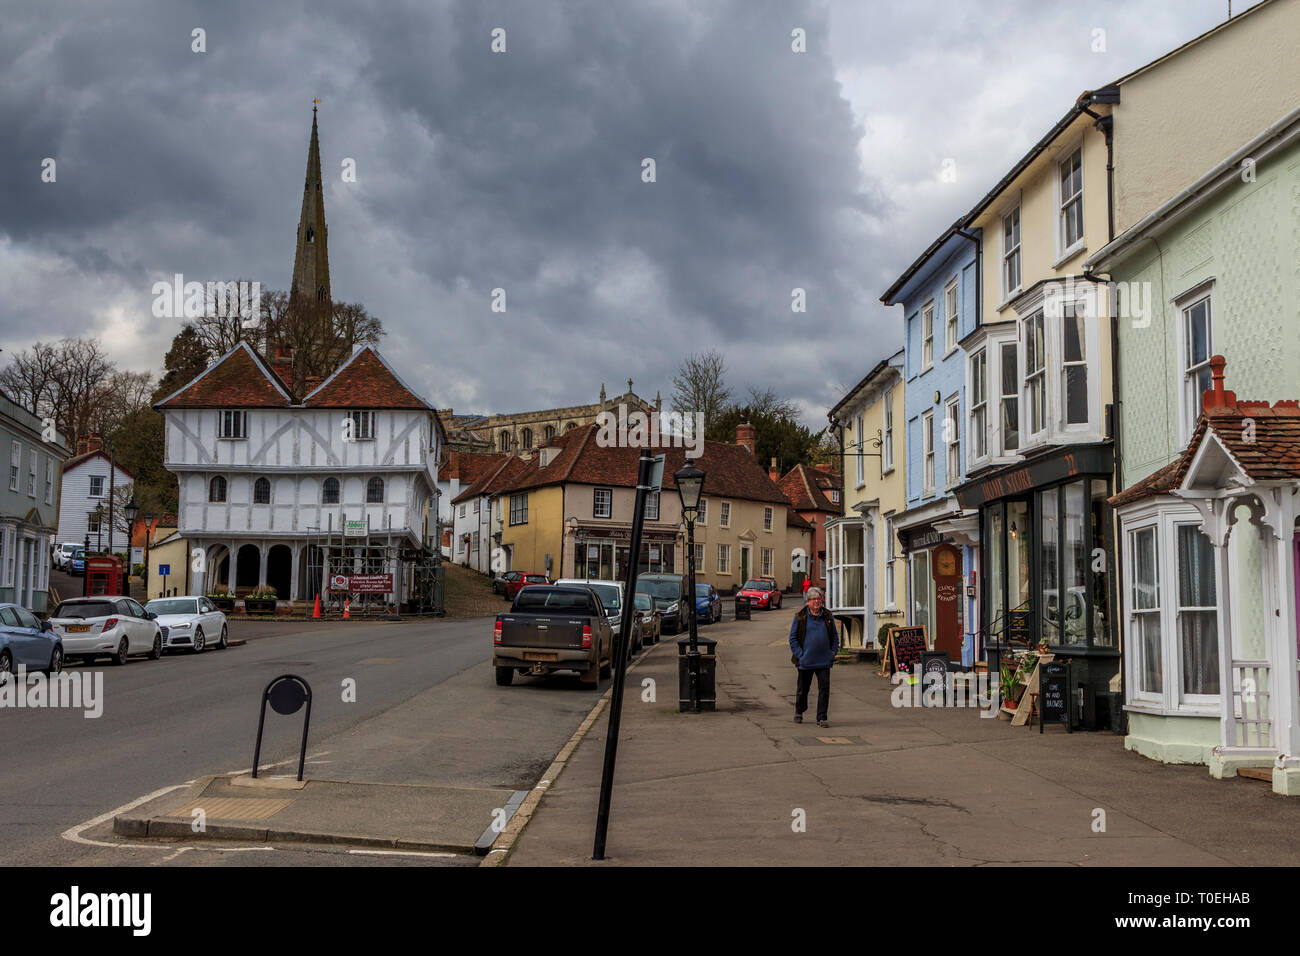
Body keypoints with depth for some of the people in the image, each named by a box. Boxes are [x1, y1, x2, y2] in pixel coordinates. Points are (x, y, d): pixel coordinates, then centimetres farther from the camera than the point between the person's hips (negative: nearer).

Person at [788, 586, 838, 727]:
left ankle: (822, 718, 1)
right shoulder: (800, 616, -2)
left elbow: (835, 636, 16)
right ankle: (799, 713, 33)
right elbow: (793, 637, 0)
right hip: (806, 661, -2)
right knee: (802, 689, 11)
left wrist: (833, 652, 4)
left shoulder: (827, 616, 7)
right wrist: (799, 654, -8)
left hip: (824, 661, 2)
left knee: (824, 689, -5)